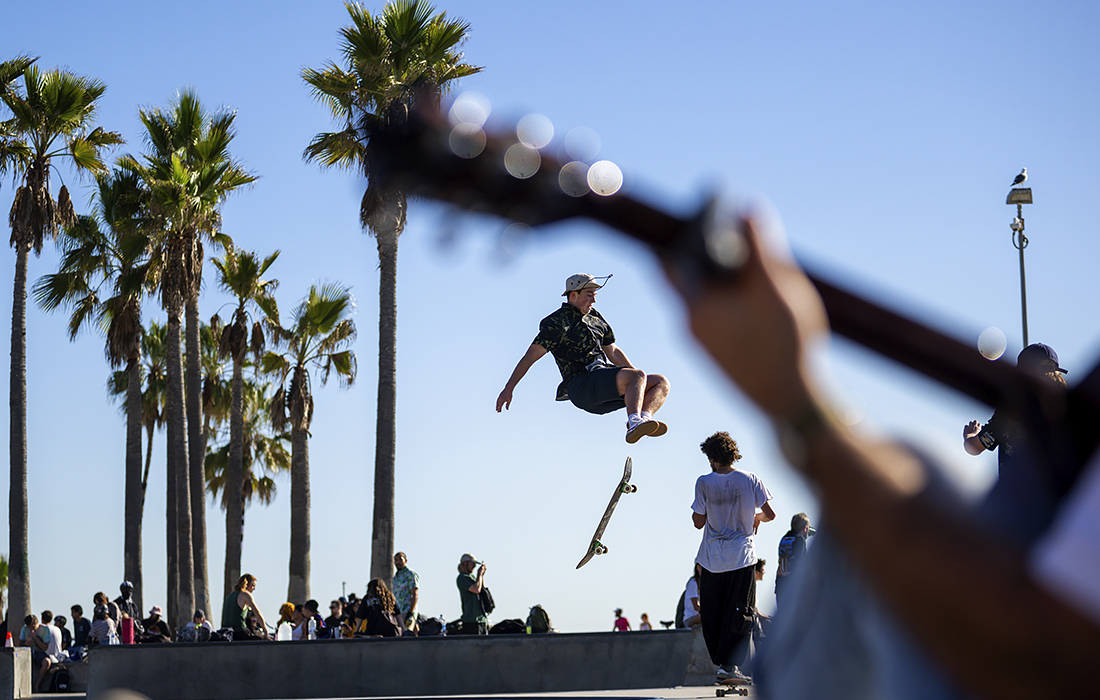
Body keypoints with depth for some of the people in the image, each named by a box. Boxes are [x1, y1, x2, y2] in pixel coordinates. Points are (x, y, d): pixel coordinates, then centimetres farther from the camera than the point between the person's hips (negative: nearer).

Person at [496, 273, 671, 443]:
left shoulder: (595, 318, 23)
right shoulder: (557, 323, -1)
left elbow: (613, 352, 33)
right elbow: (530, 356, -6)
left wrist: (638, 377, 26)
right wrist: (508, 389, -12)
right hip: (581, 385, -8)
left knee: (661, 383, -5)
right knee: (637, 376, -30)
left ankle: (644, 418, -30)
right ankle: (634, 424, -49)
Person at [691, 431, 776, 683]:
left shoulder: (704, 483, -5)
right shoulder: (750, 480, -4)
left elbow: (698, 522, -3)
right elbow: (770, 514, -4)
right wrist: (757, 517, 17)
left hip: (711, 559, 0)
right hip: (741, 557, 0)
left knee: (711, 614, 11)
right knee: (739, 613, 2)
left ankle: (719, 661, 13)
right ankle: (728, 664, -6)